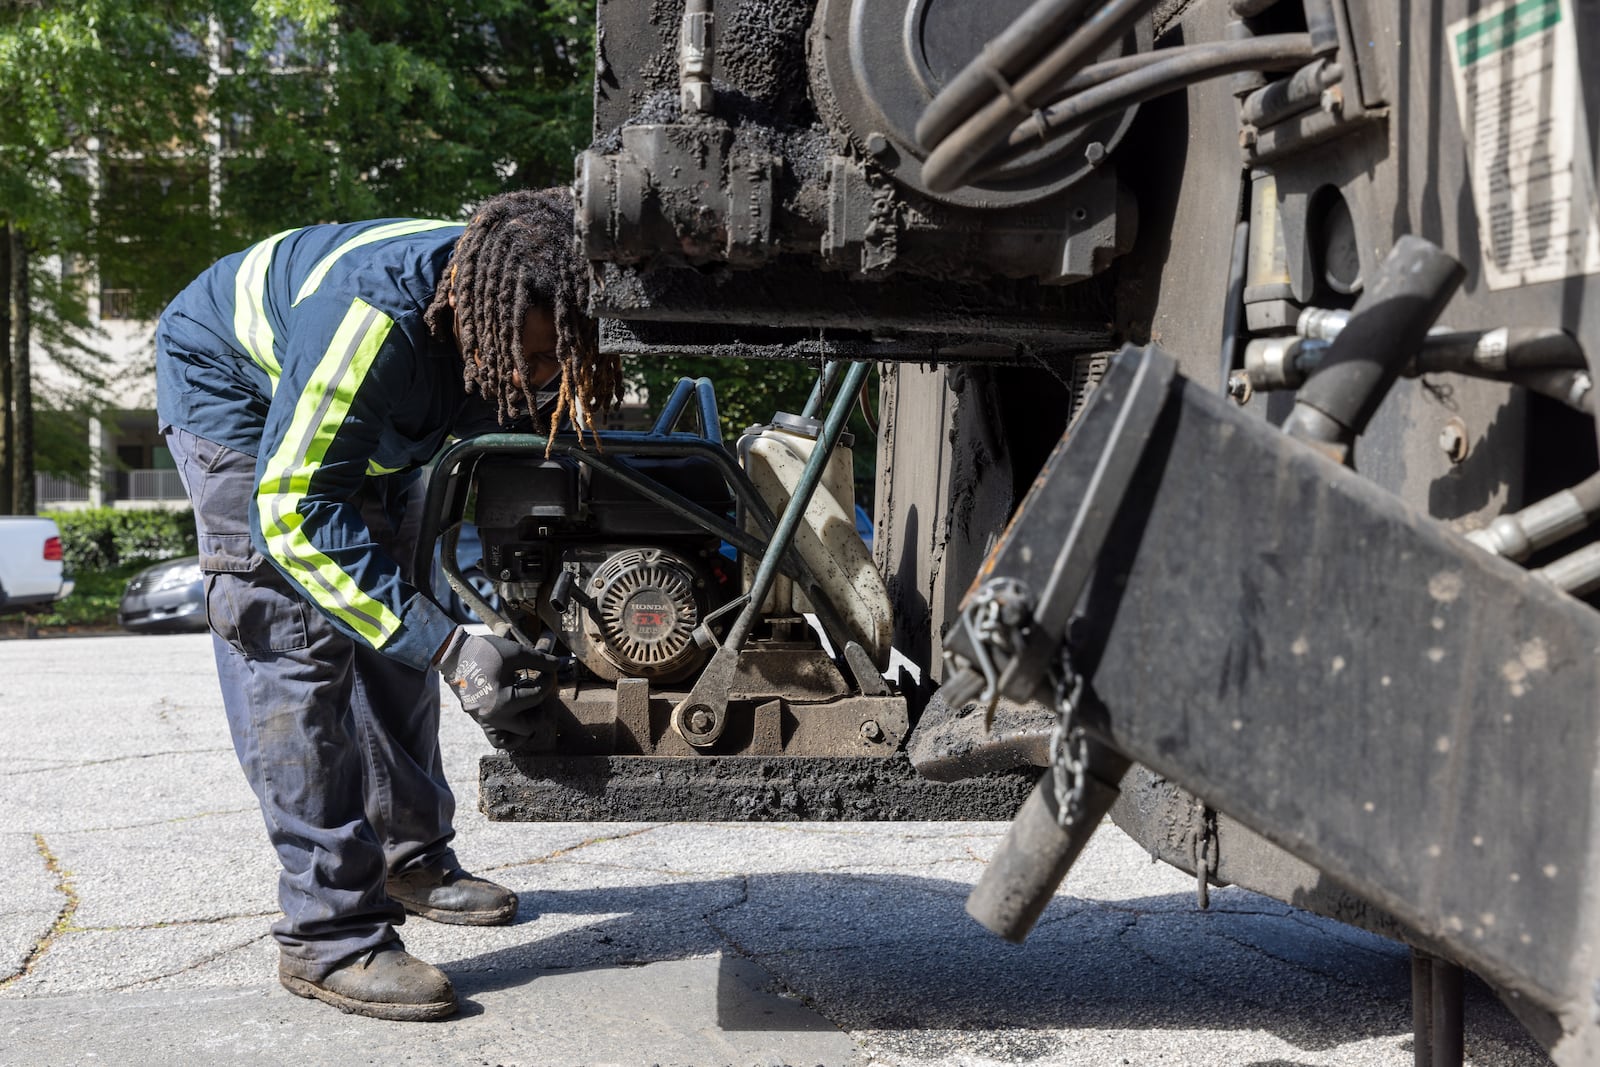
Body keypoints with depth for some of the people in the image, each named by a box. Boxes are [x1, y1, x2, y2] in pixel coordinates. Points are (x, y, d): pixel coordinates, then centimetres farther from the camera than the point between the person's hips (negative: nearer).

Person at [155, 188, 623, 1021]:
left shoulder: (524, 324, -23)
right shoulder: (375, 309, -44)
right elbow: (294, 511, -40)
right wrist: (450, 647, -47)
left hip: (371, 420, 7)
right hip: (231, 384, -7)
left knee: (394, 609, 8)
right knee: (297, 639, -16)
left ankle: (411, 857, 22)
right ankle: (330, 935, -14)